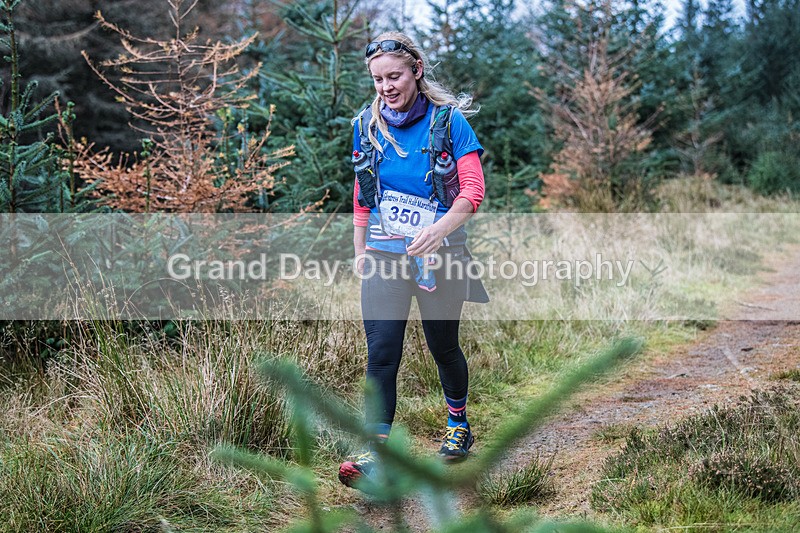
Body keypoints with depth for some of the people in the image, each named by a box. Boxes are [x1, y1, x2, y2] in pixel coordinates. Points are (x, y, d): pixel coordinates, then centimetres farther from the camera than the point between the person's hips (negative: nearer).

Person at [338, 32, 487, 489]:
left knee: (443, 346, 12)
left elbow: (472, 191, -15)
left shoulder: (449, 120, -8)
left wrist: (436, 230, -31)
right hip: (384, 254, 2)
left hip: (440, 254, -2)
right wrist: (360, 251, 15)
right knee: (381, 351, -9)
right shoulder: (368, 125, 6)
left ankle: (459, 423, 38)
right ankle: (376, 452, -12)